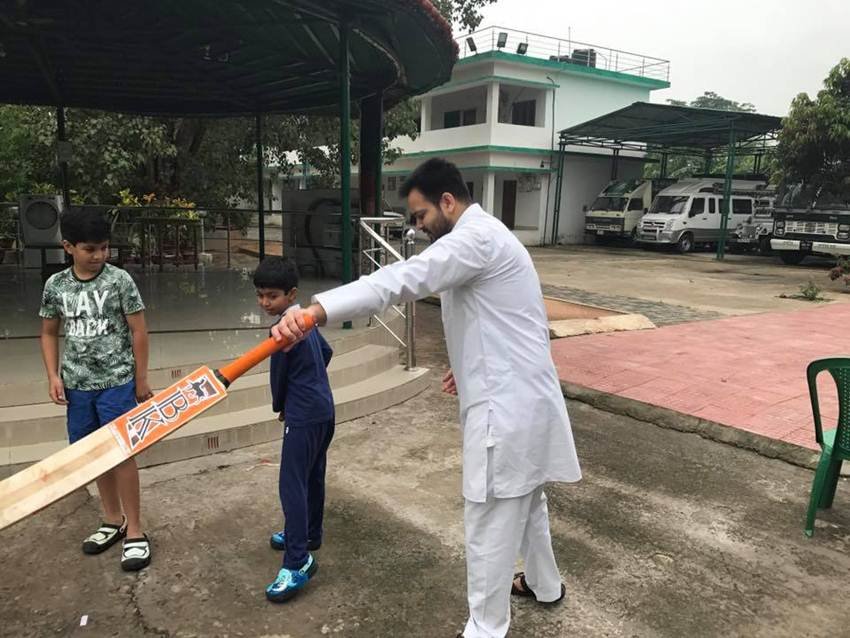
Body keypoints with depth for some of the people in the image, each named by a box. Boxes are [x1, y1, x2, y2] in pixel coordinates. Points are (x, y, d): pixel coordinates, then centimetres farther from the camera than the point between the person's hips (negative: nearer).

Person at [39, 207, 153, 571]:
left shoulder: (119, 280, -8)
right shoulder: (55, 285, 3)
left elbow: (138, 331, -5)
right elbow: (49, 333, 13)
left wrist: (141, 380, -4)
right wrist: (53, 376, 2)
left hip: (116, 382, -4)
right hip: (78, 385, 4)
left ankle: (134, 532, 7)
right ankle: (113, 521, 30)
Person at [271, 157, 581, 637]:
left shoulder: (474, 237, -19)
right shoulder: (486, 234, 16)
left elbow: (401, 280, -35)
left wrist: (314, 312, -44)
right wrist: (472, 362, 14)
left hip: (507, 402, -11)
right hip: (520, 391, 11)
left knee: (491, 520, 2)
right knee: (526, 501, 27)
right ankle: (545, 584, 47)